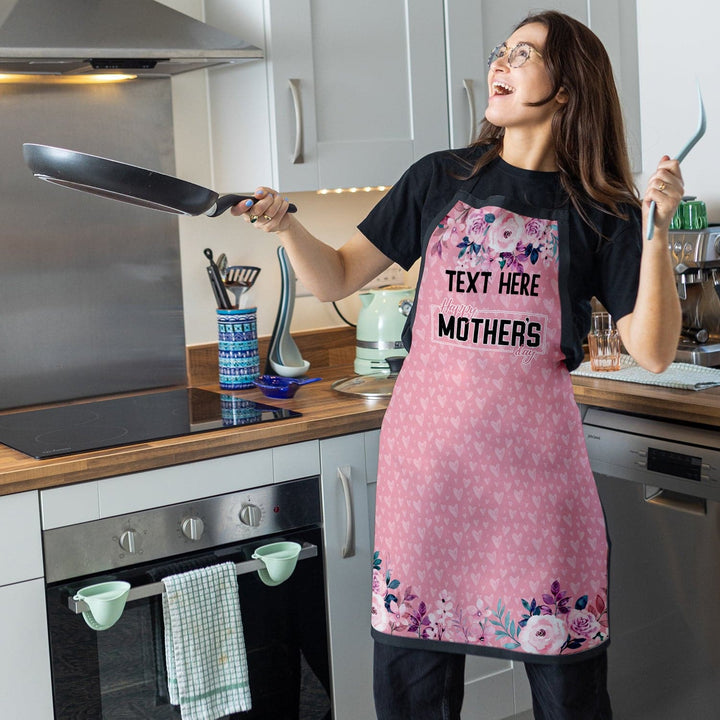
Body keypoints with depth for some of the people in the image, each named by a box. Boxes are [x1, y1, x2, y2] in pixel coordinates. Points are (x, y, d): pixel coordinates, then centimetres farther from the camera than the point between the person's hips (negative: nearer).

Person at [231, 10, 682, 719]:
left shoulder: (599, 211, 2)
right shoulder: (439, 180, 8)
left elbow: (653, 352, -4)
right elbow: (336, 278, 9)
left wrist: (656, 234, -14)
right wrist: (285, 224, -8)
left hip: (532, 449, -1)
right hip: (427, 441, 2)